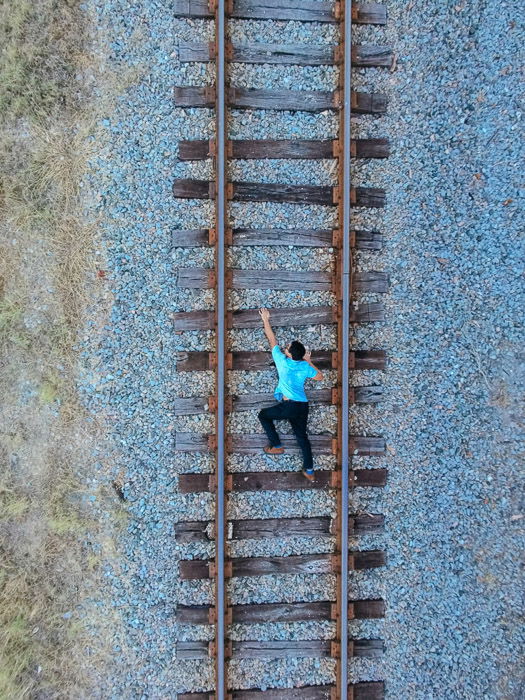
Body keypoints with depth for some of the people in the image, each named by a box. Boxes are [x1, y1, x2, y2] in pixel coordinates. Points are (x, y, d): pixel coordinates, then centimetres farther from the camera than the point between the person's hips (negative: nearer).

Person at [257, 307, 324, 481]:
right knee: (302, 436, 17)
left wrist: (265, 319, 16)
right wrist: (309, 361, 27)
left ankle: (277, 446, 18)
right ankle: (309, 470, 15)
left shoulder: (282, 361, -3)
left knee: (263, 415, 19)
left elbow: (272, 340, 7)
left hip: (288, 406, -5)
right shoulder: (305, 366, 6)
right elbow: (320, 377, 22)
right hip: (303, 406, 5)